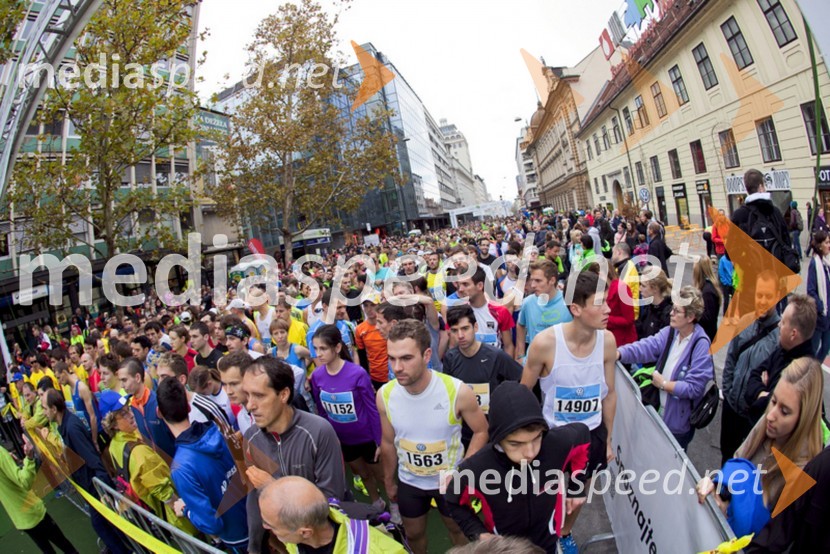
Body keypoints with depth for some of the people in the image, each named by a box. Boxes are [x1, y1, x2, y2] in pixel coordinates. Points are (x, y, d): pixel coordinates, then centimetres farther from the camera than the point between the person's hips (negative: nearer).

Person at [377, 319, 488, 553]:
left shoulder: (458, 391, -30)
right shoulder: (385, 395, -19)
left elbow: (481, 431, -12)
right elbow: (388, 443, -2)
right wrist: (389, 482, 9)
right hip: (408, 482, 3)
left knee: (458, 529, 23)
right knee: (413, 534, 25)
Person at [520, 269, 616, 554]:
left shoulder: (607, 340, -16)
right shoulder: (545, 342, -27)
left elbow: (609, 393, -1)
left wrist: (608, 439, 8)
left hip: (591, 432, 4)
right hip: (552, 432, -3)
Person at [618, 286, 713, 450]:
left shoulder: (701, 344, -22)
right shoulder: (670, 332, -2)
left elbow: (694, 387, -23)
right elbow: (646, 346, -15)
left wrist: (663, 384, -15)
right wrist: (618, 353, -29)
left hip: (679, 422, -6)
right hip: (660, 412, 6)